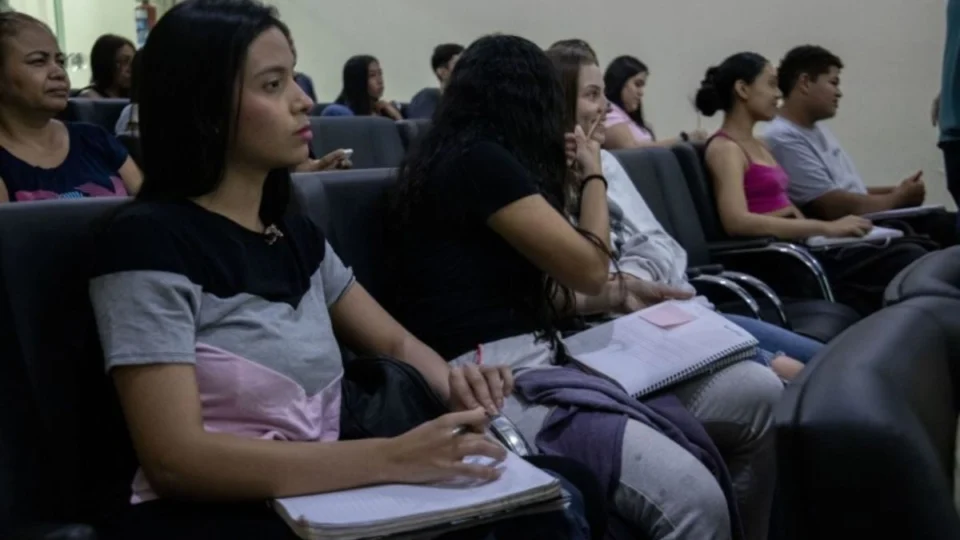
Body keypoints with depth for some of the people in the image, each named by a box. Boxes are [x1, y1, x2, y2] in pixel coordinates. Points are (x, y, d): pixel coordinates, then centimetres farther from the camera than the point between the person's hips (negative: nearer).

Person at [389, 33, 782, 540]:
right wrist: (592, 176, 11)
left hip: (546, 362, 9)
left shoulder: (464, 162, 18)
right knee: (691, 496, -31)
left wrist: (563, 182, 22)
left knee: (760, 393, -3)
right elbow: (588, 269, -5)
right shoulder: (479, 160, -9)